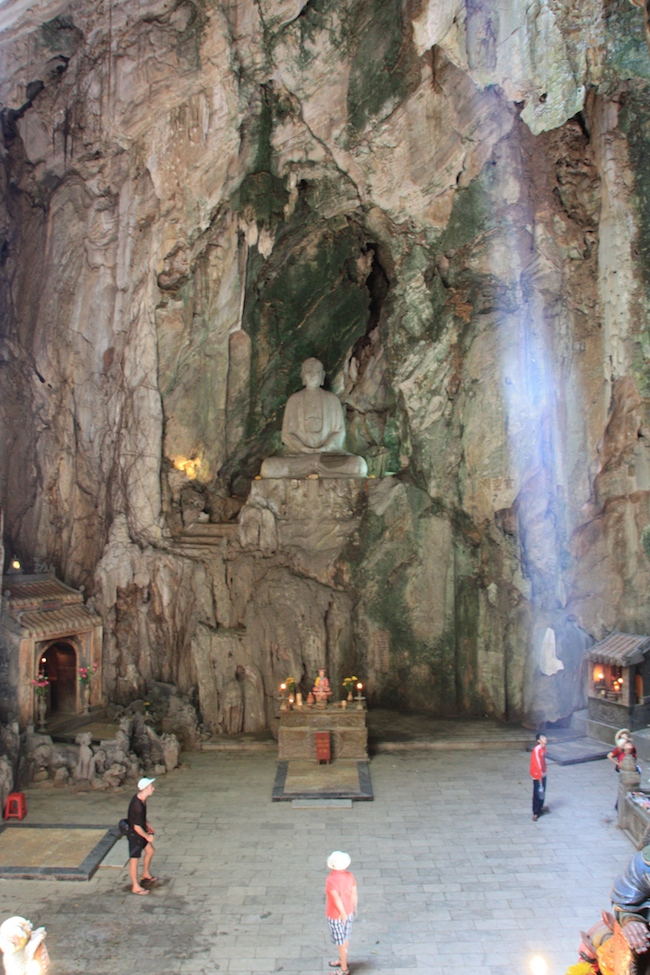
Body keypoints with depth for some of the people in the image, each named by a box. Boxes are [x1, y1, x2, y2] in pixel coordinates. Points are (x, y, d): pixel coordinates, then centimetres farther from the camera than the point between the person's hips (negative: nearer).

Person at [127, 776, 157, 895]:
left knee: (150, 850, 22)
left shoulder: (141, 799, -4)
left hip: (141, 832, 10)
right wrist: (147, 837, -16)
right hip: (134, 834, -10)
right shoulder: (137, 806, -34)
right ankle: (135, 887, 18)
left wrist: (148, 827, 13)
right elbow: (137, 827, -29)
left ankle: (146, 875, 40)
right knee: (134, 859, 5)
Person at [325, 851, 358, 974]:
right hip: (348, 911, 6)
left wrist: (343, 914, -17)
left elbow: (337, 899, -27)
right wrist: (354, 908, 13)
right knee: (345, 937, 24)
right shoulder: (349, 876, -10)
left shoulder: (331, 880, -28)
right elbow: (354, 893, -1)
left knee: (341, 941, 10)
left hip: (336, 915, -6)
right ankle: (342, 960, 45)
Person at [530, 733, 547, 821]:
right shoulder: (537, 750, -25)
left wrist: (544, 772, 14)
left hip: (543, 774, 8)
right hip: (537, 775, -8)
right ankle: (535, 813, 6)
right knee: (537, 794, -2)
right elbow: (537, 763, -24)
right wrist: (540, 776, -21)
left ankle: (540, 807, 38)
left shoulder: (544, 748, 2)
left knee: (542, 791, 20)